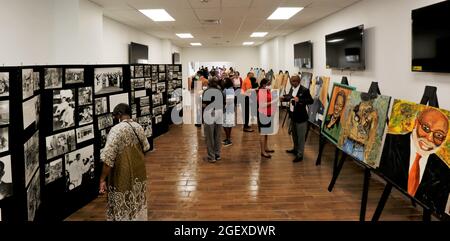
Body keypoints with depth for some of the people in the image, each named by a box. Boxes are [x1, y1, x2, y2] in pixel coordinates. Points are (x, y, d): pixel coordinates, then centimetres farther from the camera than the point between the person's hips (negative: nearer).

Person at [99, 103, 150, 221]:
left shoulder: (116, 129, -19)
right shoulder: (138, 127, 1)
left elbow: (108, 157, -23)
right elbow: (146, 147, 16)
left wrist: (102, 179, -17)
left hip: (124, 175, -6)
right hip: (139, 172, 6)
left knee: (122, 209, 8)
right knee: (138, 204, 21)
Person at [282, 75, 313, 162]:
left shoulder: (304, 90, -19)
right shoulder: (292, 88, 4)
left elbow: (311, 101, -23)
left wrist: (299, 100, -32)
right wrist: (284, 97, -1)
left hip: (301, 117, -8)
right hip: (293, 116, 8)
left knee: (300, 136, 2)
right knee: (294, 134, 24)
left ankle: (300, 155, 12)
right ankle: (295, 149, 43)